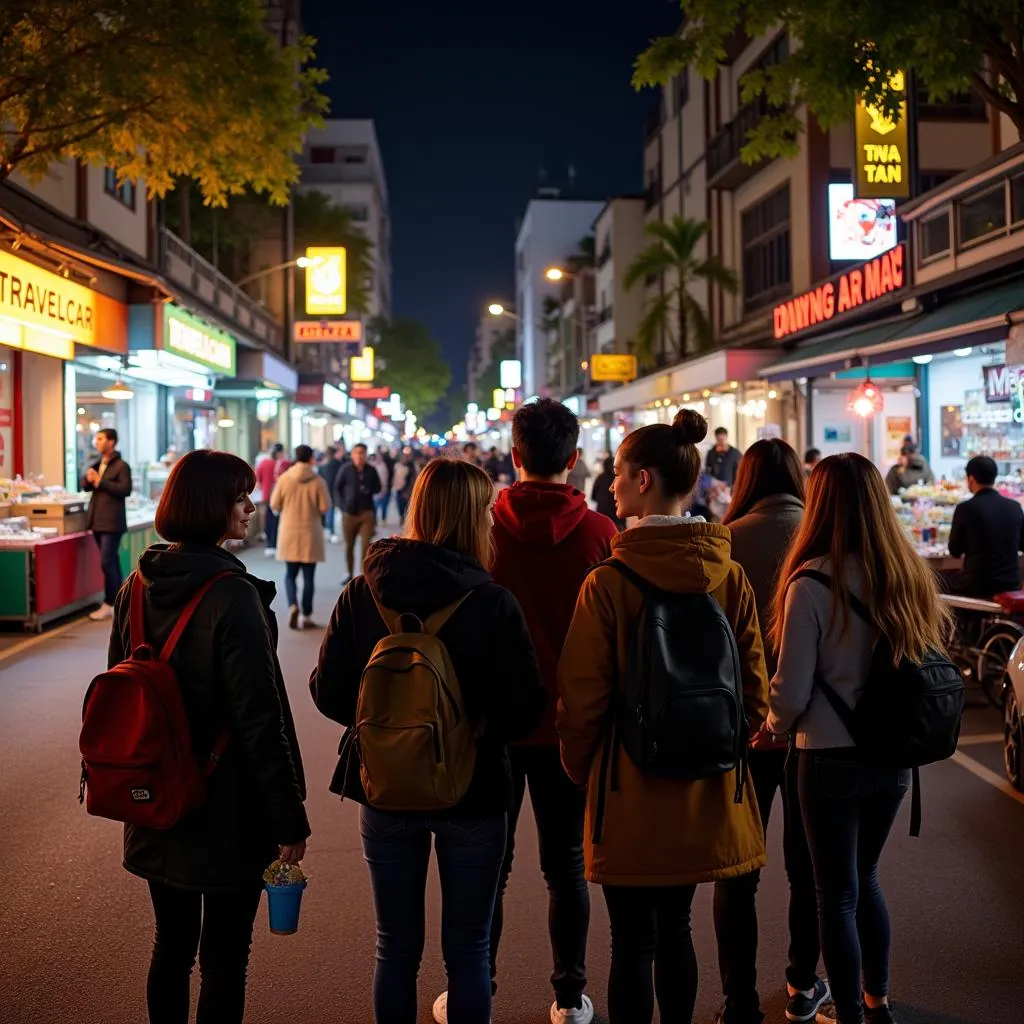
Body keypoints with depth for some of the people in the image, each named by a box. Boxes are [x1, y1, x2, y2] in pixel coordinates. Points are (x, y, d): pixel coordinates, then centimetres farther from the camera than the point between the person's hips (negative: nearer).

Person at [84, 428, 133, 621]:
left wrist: (101, 482, -18)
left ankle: (109, 605, -6)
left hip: (112, 522, -8)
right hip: (98, 520, 8)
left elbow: (125, 489, -19)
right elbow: (86, 487, 19)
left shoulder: (121, 466, -8)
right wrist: (88, 479, -4)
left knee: (107, 562, -10)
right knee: (112, 562, 14)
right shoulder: (97, 464, 16)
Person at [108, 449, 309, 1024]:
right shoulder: (232, 595, -21)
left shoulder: (140, 585, 1)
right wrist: (290, 818, -12)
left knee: (172, 944, 20)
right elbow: (262, 717, -20)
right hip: (228, 809, -7)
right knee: (224, 957, 7)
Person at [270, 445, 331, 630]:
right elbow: (325, 507, -8)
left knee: (290, 574, 14)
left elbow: (275, 505, -3)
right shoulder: (318, 481, -10)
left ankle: (292, 607, -8)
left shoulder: (284, 479, -7)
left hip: (289, 533, 1)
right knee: (308, 577, 8)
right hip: (310, 534, -1)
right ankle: (306, 617, 10)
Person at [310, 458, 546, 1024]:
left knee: (395, 948, 18)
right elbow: (524, 711, -15)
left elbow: (328, 693, -5)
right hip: (471, 792, -3)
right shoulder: (493, 603, -18)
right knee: (467, 949, 14)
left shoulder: (361, 593, -9)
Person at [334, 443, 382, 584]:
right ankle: (350, 574, 24)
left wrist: (369, 490, -10)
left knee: (366, 545, -6)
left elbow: (377, 488, 11)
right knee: (349, 546, 10)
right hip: (349, 513, 0)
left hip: (367, 512, 0)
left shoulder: (371, 470, 0)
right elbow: (337, 488, 1)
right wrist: (342, 506, -8)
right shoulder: (345, 469, -4)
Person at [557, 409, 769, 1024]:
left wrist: (580, 768, 4)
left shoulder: (608, 582, -17)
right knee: (675, 930, 19)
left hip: (630, 788, -4)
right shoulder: (731, 576, -3)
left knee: (632, 940, 8)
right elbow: (754, 685, 2)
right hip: (703, 789, 5)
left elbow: (584, 695, -13)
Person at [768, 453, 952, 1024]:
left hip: (834, 759, -6)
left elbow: (792, 690, -16)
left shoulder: (813, 582, -19)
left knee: (837, 894, 11)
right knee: (865, 879, 25)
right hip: (894, 756, 6)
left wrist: (775, 730, 4)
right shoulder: (910, 573, -3)